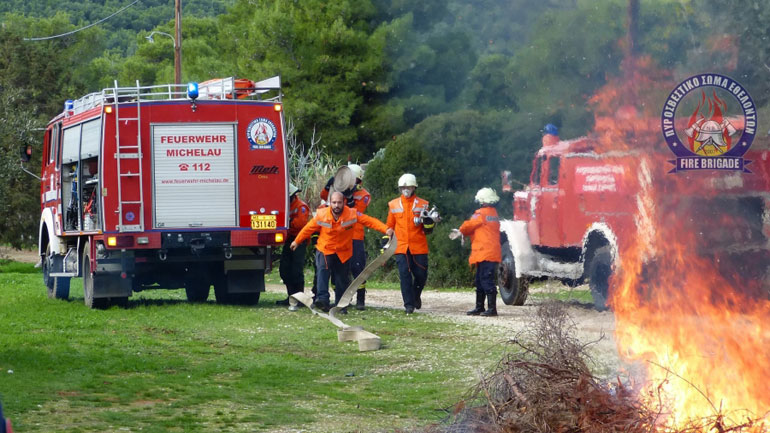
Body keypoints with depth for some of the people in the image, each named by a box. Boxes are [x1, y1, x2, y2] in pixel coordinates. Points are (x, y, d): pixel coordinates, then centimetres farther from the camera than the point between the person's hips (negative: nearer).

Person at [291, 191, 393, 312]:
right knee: (323, 270, -26)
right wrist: (297, 241, 12)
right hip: (325, 250, -1)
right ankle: (322, 298, -37)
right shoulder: (321, 215, -12)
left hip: (343, 252, 1)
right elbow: (309, 228, 1)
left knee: (342, 279, 7)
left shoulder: (352, 214, -14)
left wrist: (386, 230, -30)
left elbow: (370, 221, -17)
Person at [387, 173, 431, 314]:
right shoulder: (394, 205, 8)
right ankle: (409, 304, -4)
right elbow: (389, 226, 17)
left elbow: (427, 229, 8)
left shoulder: (422, 205, 5)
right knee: (404, 274, -9)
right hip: (401, 247, 0)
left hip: (419, 247, 0)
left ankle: (416, 295, 30)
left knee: (421, 275, 2)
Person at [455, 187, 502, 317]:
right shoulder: (494, 214, 17)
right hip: (493, 253, 10)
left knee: (487, 281, -10)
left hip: (485, 253, -10)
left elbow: (469, 226, -3)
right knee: (480, 281, 16)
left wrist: (461, 230, 20)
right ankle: (479, 307, 22)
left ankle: (492, 308, -13)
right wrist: (461, 233, 19)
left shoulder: (481, 214, -11)